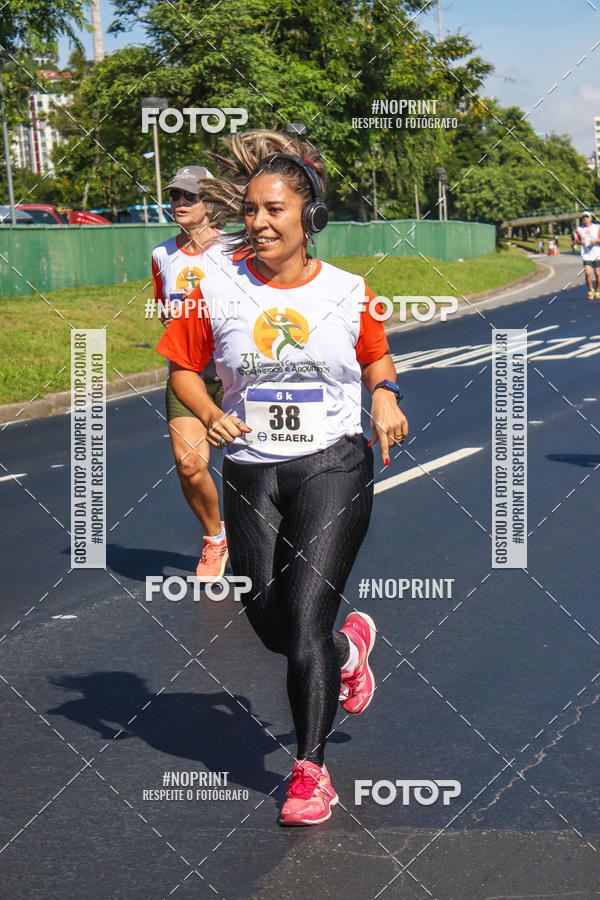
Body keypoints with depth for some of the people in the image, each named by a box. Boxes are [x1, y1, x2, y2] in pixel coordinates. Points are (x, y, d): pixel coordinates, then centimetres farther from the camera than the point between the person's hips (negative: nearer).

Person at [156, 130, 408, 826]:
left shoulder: (347, 292, -3)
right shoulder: (218, 291, -3)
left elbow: (378, 357, 16)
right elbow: (183, 369, 7)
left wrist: (385, 395, -4)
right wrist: (209, 414, -11)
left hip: (334, 464, -3)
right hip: (252, 473, 3)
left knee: (306, 617, -12)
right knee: (271, 625, 10)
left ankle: (311, 771, 2)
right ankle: (348, 649, 46)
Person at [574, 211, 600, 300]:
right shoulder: (579, 229, 5)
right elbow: (577, 240, 15)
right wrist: (580, 242, -7)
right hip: (586, 255, 1)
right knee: (587, 273, -13)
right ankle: (590, 291, 6)